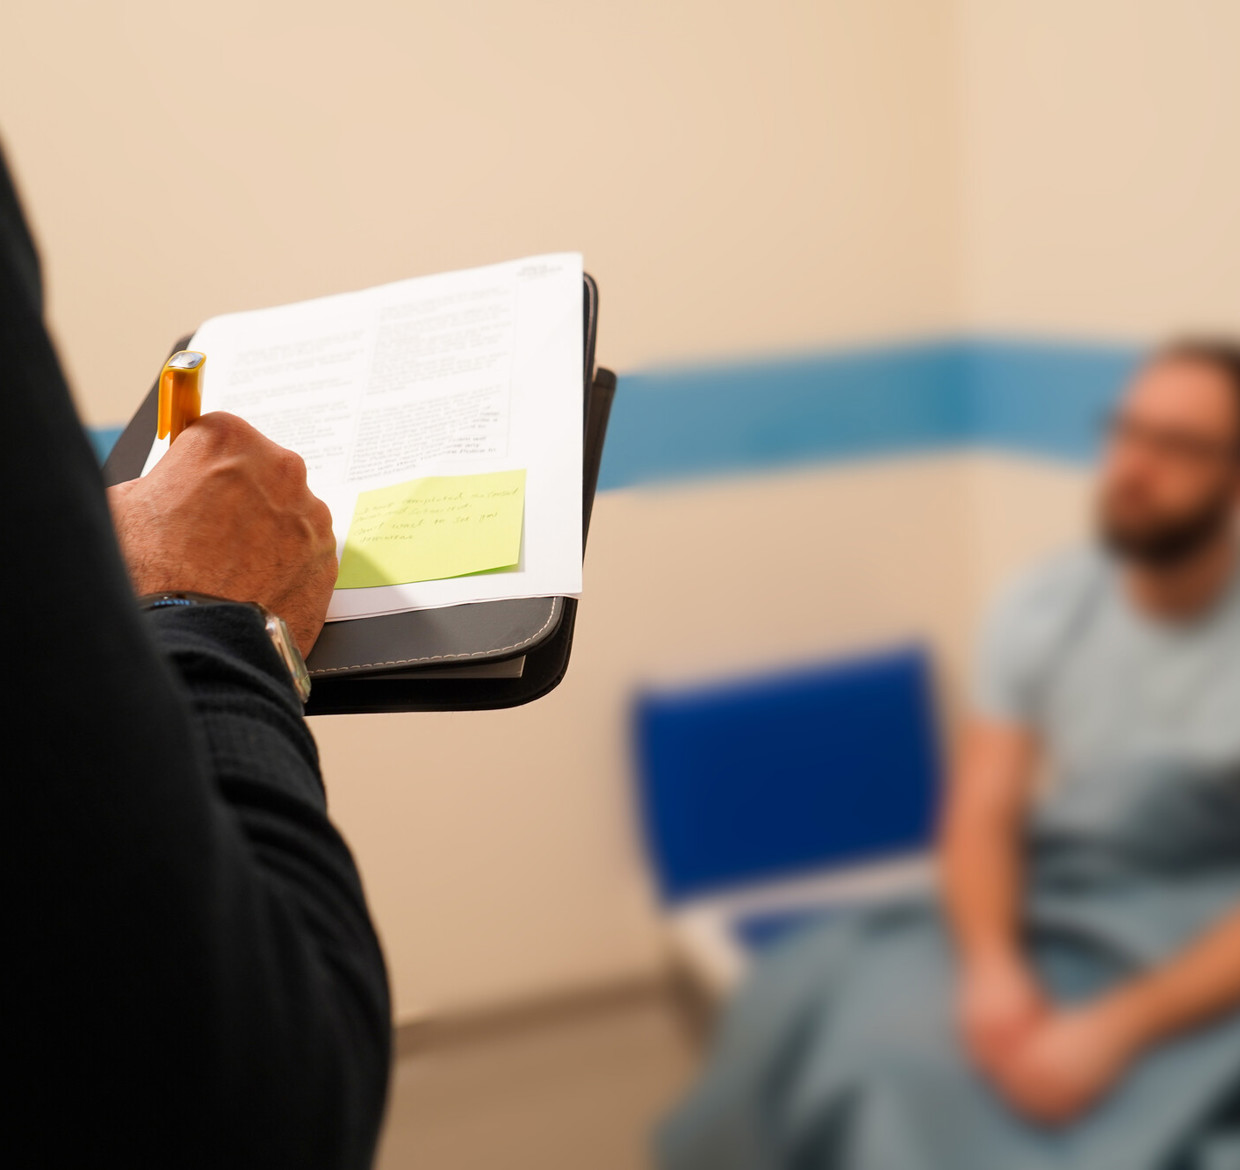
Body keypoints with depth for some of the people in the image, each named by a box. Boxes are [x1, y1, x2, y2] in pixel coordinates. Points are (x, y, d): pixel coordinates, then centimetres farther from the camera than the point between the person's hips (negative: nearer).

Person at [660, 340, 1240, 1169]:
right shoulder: (1041, 606, -1)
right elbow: (982, 818, -3)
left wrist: (1115, 1031, -28)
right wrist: (991, 968, -21)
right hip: (1045, 921, 3)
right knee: (821, 1015, -18)